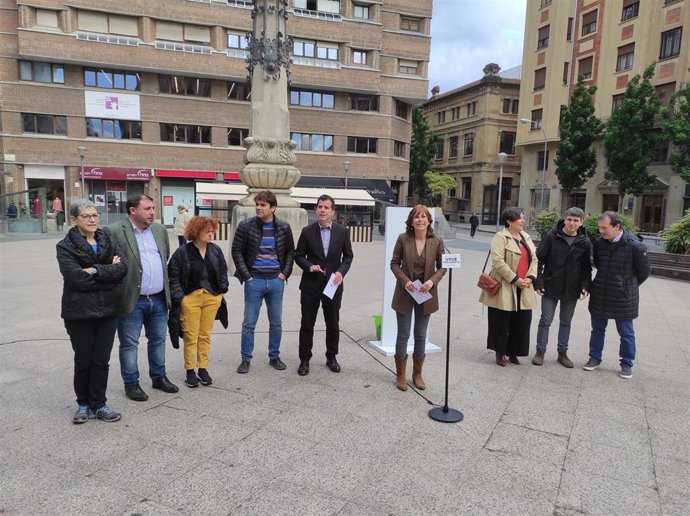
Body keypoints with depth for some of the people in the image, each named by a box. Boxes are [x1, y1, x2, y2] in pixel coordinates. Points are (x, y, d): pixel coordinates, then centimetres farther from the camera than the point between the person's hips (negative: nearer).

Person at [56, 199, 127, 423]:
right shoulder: (65, 246, -4)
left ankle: (99, 404, 22)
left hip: (108, 310, 3)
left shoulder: (108, 241, 7)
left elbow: (122, 268, -8)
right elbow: (76, 278, -18)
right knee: (83, 361, 9)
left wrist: (95, 270, -18)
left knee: (101, 360, 8)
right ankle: (83, 404, 28)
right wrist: (108, 270, -12)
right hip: (79, 312, -3)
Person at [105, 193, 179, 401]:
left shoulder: (160, 230, 8)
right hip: (132, 300, -5)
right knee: (129, 344, 8)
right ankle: (131, 383, 23)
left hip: (159, 299, 5)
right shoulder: (115, 232, -11)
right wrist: (120, 285, -7)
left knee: (158, 341, 17)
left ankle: (159, 377, 32)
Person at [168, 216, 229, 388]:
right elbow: (173, 276, -6)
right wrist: (178, 297, -10)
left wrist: (222, 290, 8)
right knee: (191, 336, 2)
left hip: (212, 298, 4)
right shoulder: (182, 252, -8)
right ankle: (190, 371, 15)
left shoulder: (216, 250, 5)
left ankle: (203, 369, 22)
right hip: (190, 298, -3)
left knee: (205, 335, 11)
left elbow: (223, 272, 14)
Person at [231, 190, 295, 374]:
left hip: (276, 281, 2)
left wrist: (285, 273, 0)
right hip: (254, 281, -2)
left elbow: (290, 251, 10)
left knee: (276, 323, 11)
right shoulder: (246, 226, -6)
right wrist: (246, 275, -8)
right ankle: (246, 359, 19)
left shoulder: (284, 227, 1)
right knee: (249, 323, 5)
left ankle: (274, 357, 26)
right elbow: (236, 251, -3)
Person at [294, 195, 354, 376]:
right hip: (310, 285, -1)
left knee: (333, 324, 12)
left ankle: (331, 357, 29)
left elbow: (348, 256, 6)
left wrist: (341, 271, -12)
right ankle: (304, 360, 19)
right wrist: (309, 266, -16)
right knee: (307, 324, 6)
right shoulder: (307, 231, -1)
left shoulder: (342, 232, 0)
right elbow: (299, 255, 3)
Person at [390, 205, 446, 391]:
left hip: (426, 294, 1)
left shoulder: (437, 241, -5)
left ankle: (418, 374, 29)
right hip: (405, 293, -1)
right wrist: (404, 280, -16)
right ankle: (400, 375, 21)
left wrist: (432, 281, -15)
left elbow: (442, 266, 2)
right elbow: (394, 263, -2)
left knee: (421, 335, 12)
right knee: (403, 334, 6)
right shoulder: (403, 239, -7)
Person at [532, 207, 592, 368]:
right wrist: (538, 282, -12)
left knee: (566, 322, 13)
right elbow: (539, 260, -6)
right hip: (551, 287, -2)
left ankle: (562, 353, 26)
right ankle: (540, 352, 16)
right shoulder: (551, 237, -7)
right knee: (545, 320, 3)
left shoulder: (584, 243, 1)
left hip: (571, 290, 3)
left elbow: (586, 267, 8)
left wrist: (585, 285, -6)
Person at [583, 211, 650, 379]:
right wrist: (606, 281, 13)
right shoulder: (598, 243, -4)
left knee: (626, 333, 10)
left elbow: (644, 272, -2)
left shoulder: (635, 246, -16)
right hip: (599, 295, 4)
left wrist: (628, 287, 8)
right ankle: (595, 358, 29)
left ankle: (627, 364, 25)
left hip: (624, 298, -4)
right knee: (597, 329, 15)